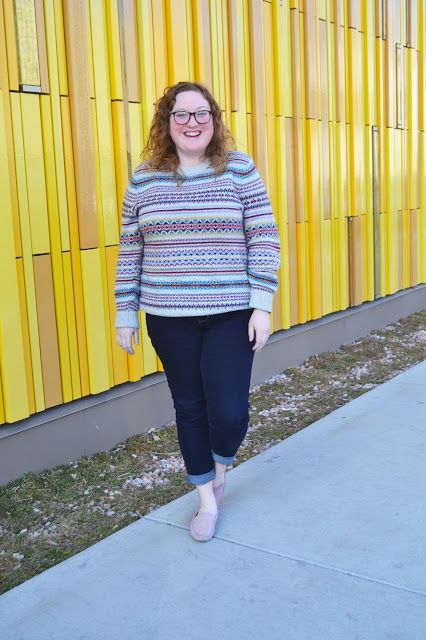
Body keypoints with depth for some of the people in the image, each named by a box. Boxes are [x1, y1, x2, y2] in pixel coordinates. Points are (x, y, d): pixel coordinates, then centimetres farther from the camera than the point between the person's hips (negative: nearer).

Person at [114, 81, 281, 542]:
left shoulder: (239, 170, -2)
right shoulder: (144, 179, 4)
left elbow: (264, 240, -3)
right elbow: (129, 252, 7)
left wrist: (262, 305, -9)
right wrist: (125, 313, 6)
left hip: (231, 314, -2)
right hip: (169, 317, 2)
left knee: (229, 411, -5)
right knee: (189, 407, 11)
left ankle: (221, 468, 32)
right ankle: (207, 499, 31)